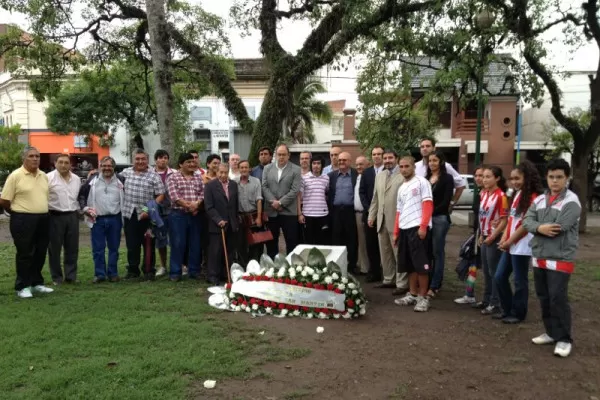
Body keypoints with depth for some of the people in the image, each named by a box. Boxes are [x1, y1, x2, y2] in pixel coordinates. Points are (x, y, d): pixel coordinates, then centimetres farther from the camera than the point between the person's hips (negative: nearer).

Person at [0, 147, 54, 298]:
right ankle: (22, 286, 11)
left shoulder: (44, 176, 10)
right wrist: (18, 212, 3)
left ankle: (37, 283, 25)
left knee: (40, 253, 12)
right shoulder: (15, 176, -9)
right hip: (23, 220, -6)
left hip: (43, 219, 6)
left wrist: (42, 211, 13)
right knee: (25, 254, 1)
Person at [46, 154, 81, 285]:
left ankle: (71, 276, 17)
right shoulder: (49, 178, -7)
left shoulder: (77, 179, 10)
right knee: (55, 248, 3)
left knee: (72, 248, 8)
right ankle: (57, 277, 13)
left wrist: (78, 211, 16)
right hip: (55, 217, -5)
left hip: (72, 216, 5)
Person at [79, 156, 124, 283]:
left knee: (114, 248, 7)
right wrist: (85, 208, -5)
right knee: (98, 249, 3)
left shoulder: (119, 182, 6)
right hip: (97, 220, -1)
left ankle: (113, 273, 17)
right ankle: (100, 274, 11)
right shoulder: (92, 180, 2)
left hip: (114, 219, 1)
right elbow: (81, 195, 7)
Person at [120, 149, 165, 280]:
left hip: (147, 216, -3)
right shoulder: (126, 172, 7)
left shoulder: (153, 176, -4)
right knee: (132, 245, 11)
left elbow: (160, 195, -7)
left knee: (148, 245, 5)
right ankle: (133, 270, 24)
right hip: (130, 214, 3)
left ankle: (149, 271, 16)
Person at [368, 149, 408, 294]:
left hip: (397, 221, -7)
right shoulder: (379, 176, 15)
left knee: (399, 254, -1)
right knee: (385, 253, 14)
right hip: (381, 220, 7)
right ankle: (388, 280, 26)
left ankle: (402, 284, 6)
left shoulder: (404, 175, -9)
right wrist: (371, 215, 14)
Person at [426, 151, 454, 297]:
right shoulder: (426, 178, 14)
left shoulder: (447, 178, -1)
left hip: (440, 218, -5)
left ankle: (434, 286, 5)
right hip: (426, 218, 5)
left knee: (437, 252, 1)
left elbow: (446, 201, -8)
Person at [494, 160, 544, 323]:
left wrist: (509, 241, -12)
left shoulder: (534, 198, -14)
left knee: (520, 281, 4)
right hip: (510, 246, 9)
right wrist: (504, 238, 2)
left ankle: (518, 314, 18)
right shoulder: (517, 195, 13)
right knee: (499, 277, 12)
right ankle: (507, 309, 26)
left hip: (521, 247, -9)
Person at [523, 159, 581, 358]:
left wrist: (538, 228, -5)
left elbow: (558, 228, -20)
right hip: (538, 257, 7)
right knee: (544, 298, 14)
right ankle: (551, 332, 28)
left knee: (558, 298, -6)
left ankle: (564, 338, 7)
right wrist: (540, 228, -20)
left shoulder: (571, 201, -10)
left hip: (560, 259, -7)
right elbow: (527, 221, 0)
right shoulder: (539, 200, 11)